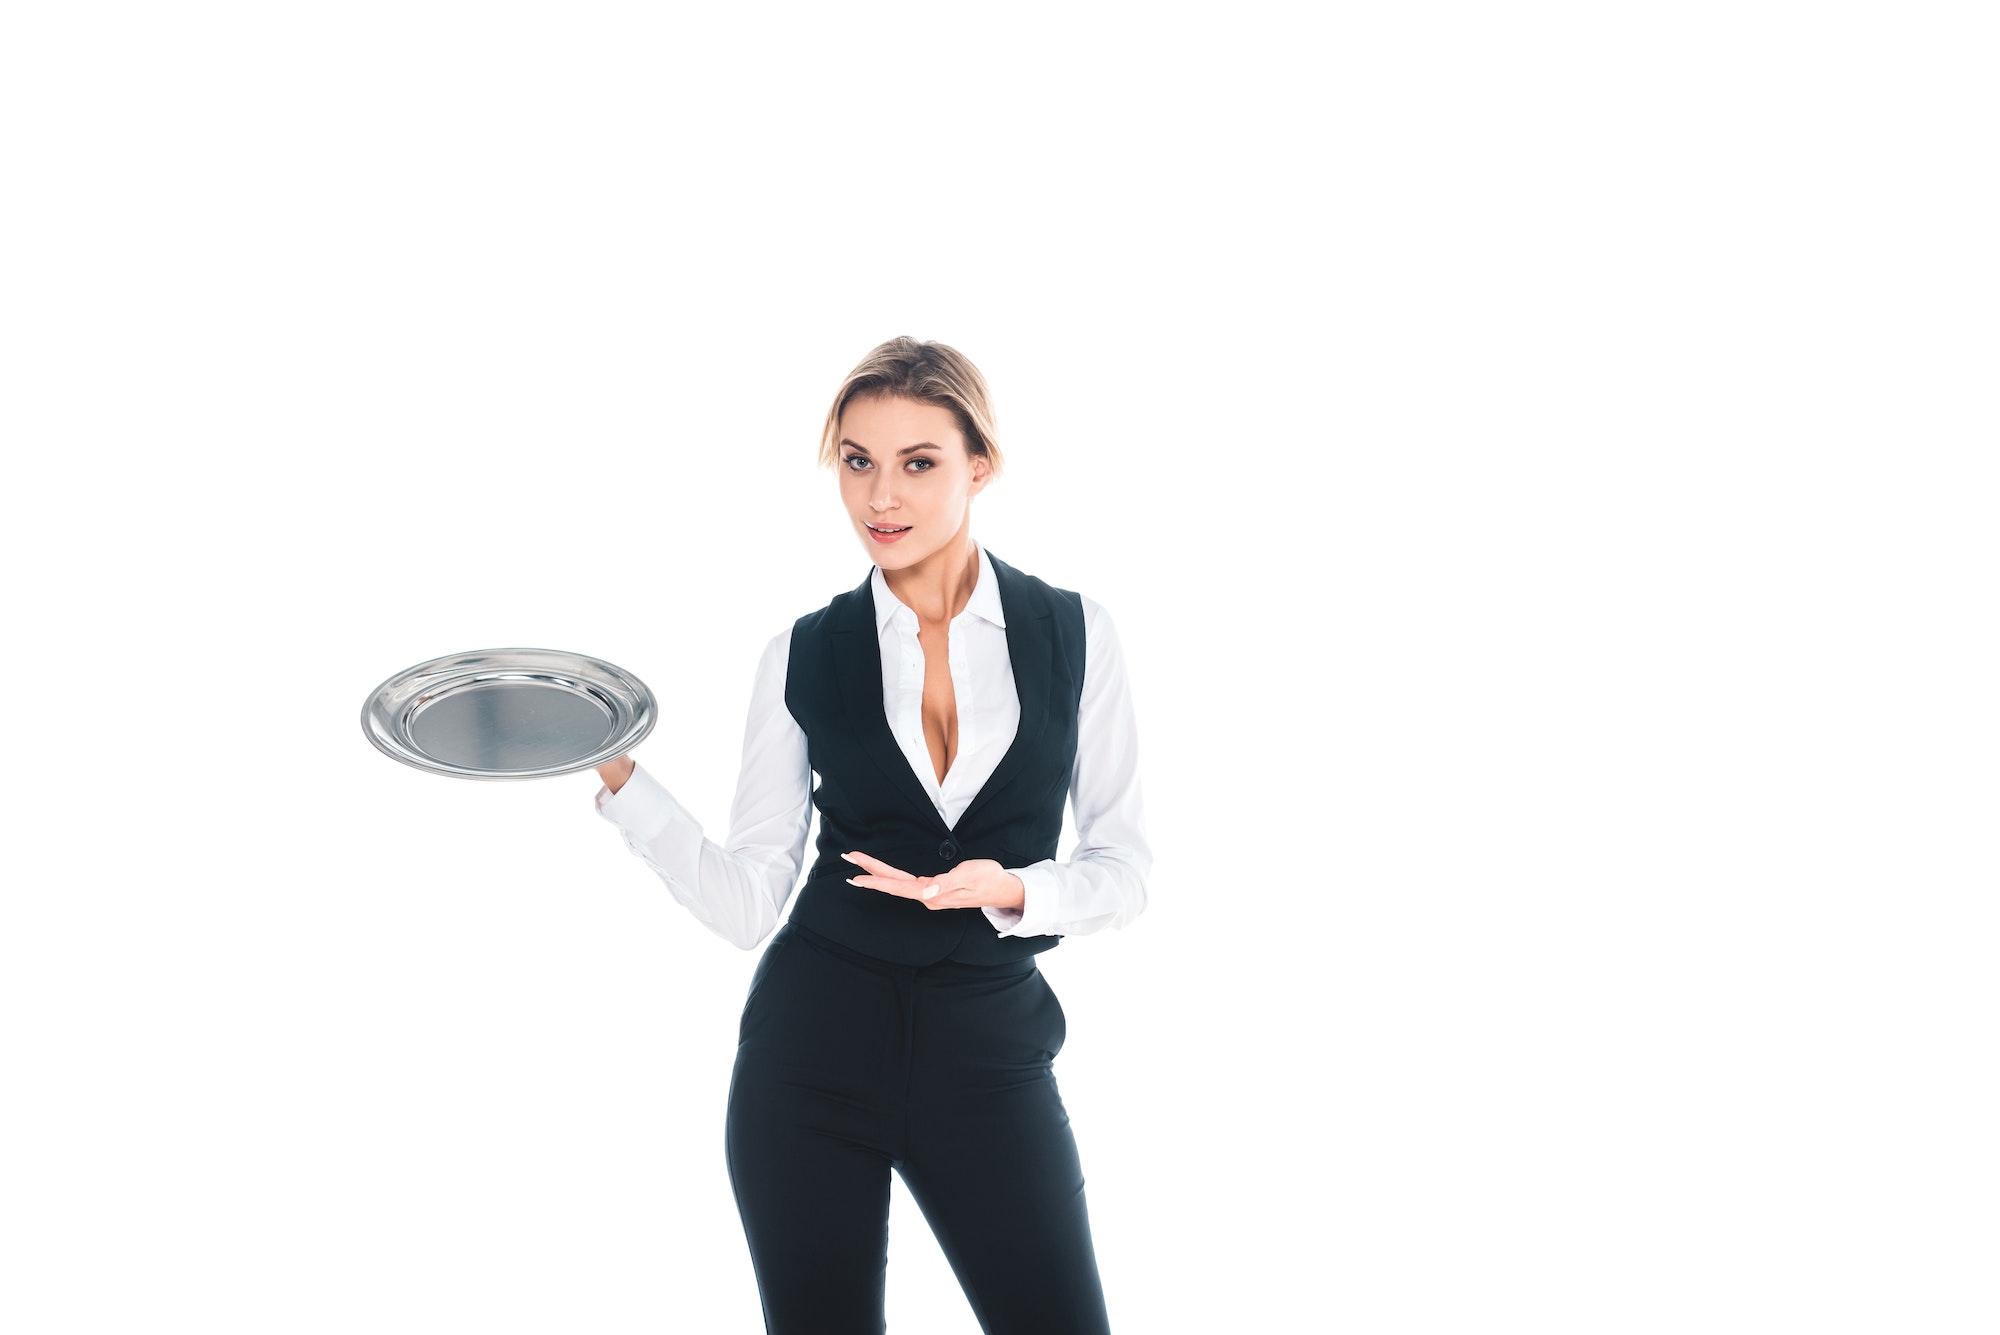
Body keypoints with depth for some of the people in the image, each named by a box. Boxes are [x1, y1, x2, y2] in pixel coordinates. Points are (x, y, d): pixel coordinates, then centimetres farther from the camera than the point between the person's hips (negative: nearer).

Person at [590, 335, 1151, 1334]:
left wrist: (1014, 890, -17)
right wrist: (611, 774, -14)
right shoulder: (804, 655, 1)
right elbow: (744, 901, -2)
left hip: (988, 1048, 0)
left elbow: (1122, 866, 3)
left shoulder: (1074, 634, 0)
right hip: (815, 1048, 0)